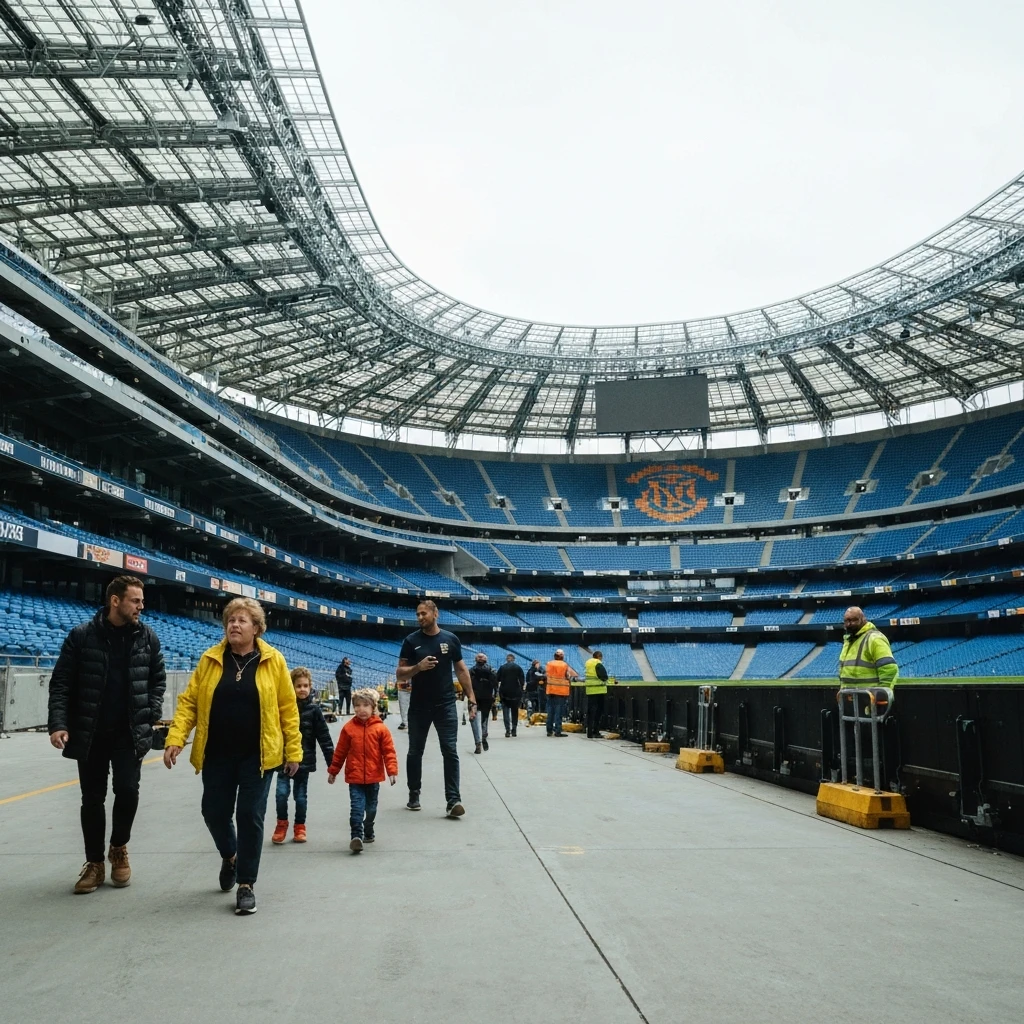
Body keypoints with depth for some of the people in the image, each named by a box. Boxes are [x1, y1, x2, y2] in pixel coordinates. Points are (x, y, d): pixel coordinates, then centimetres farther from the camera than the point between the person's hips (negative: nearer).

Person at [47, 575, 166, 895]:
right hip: (90, 733, -1)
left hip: (130, 732, 1)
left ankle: (119, 848, 18)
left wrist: (152, 715, -2)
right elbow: (61, 683, -5)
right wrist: (58, 723, -15)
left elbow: (158, 679, 10)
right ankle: (94, 863, 21)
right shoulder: (82, 635, -6)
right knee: (92, 798, 7)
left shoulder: (147, 637, 0)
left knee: (127, 790, -8)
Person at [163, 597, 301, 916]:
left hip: (257, 756, -2)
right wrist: (175, 739, -11)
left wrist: (293, 750, -2)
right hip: (217, 755, 2)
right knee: (215, 812, 9)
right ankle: (229, 856, 41)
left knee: (250, 817, 0)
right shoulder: (210, 659, 0)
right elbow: (188, 702, 1)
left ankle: (246, 884, 14)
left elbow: (288, 708, -2)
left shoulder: (273, 661, -4)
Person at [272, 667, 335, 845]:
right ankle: (282, 824, 17)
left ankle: (300, 827, 26)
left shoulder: (313, 709, -6)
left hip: (304, 760, 0)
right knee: (282, 793, -5)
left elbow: (324, 736, -5)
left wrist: (332, 761, -6)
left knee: (301, 795, 9)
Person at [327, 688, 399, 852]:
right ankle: (356, 835, -12)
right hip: (354, 777, -1)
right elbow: (340, 752, 5)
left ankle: (368, 831, 36)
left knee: (371, 807, 17)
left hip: (373, 777, 1)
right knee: (356, 806, -11)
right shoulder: (349, 728, -3)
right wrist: (333, 771, 10)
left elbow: (389, 751, -4)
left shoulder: (381, 729, -6)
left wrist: (392, 771, -12)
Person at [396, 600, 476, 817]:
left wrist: (471, 700, 1)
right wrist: (418, 667, -21)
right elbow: (400, 674, -1)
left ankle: (453, 800, -6)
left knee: (450, 752, -6)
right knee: (415, 751, 12)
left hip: (446, 705, 0)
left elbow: (461, 671, 7)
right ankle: (414, 795, 27)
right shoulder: (411, 641, -2)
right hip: (419, 706, 1)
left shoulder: (451, 639, 1)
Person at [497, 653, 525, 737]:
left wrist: (498, 690, 11)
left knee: (506, 711, 2)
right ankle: (513, 730, 9)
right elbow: (522, 681, -1)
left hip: (504, 692, -1)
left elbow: (497, 680, 1)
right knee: (515, 711, 12)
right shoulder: (518, 668, 1)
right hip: (516, 692, 1)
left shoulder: (502, 668, 1)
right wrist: (520, 690, 9)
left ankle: (507, 730, -10)